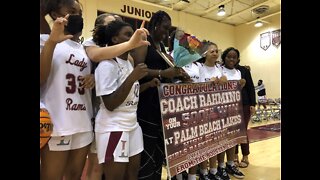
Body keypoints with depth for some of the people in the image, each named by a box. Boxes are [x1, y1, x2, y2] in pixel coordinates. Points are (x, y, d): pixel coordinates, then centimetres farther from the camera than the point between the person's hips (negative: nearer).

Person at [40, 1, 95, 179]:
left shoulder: (84, 48, 15)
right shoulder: (45, 40, -2)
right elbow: (40, 79, -15)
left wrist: (93, 80, 0)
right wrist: (52, 41, -23)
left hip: (84, 124, 6)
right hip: (57, 125, -5)